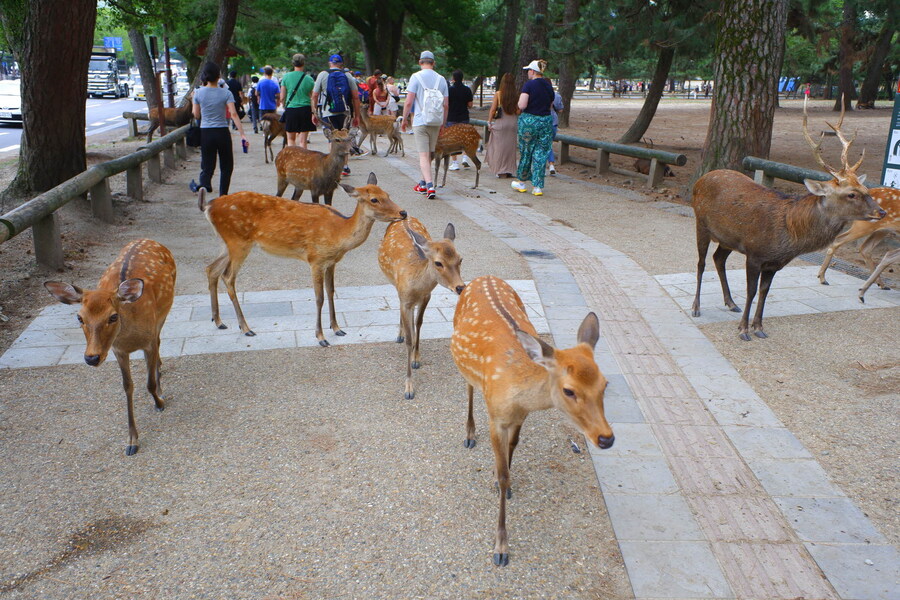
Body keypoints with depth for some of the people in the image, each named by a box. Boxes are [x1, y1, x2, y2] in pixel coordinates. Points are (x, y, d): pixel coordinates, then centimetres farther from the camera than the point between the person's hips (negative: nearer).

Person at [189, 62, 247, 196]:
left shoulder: (198, 93, 0)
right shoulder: (226, 93, -6)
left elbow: (196, 115, 7)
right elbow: (233, 114, -14)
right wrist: (242, 135, -16)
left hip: (205, 133, 2)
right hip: (222, 132, -1)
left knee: (207, 165, 6)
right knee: (226, 165, 13)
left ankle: (204, 184, -26)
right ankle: (223, 195, 15)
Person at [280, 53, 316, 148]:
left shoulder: (286, 77, 0)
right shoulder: (309, 79, -2)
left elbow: (282, 98, 3)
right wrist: (313, 113, 9)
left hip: (291, 109, 1)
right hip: (305, 110, 0)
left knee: (291, 139, 13)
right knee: (303, 141, 2)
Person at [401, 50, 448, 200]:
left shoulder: (416, 77, -5)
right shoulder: (441, 79, 7)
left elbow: (408, 102, -9)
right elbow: (445, 104, 7)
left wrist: (404, 119, 4)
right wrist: (443, 123, 18)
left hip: (420, 121, -4)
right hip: (436, 122, 4)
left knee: (423, 155, -6)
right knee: (429, 154, 16)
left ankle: (429, 185, -20)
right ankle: (423, 183, 28)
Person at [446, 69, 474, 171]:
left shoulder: (449, 89, -9)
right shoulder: (467, 90, -1)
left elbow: (445, 105, -9)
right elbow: (470, 105, 0)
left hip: (452, 118, -2)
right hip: (464, 117, 2)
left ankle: (455, 163, 3)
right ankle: (465, 158, 2)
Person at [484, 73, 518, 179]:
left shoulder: (498, 94, -7)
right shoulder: (516, 96, -1)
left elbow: (492, 109, -6)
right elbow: (518, 111, -1)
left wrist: (489, 122, 2)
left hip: (500, 122, -2)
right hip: (512, 122, 3)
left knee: (499, 146, 5)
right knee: (510, 146, 11)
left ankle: (501, 171, 3)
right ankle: (509, 170, 15)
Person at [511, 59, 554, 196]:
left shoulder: (529, 85, -11)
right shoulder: (549, 86, 8)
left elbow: (522, 105, -18)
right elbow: (550, 106, 13)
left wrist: (519, 103, 2)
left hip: (529, 121, -4)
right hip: (546, 122, 4)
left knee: (525, 152, 11)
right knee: (541, 154, 6)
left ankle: (520, 181, 25)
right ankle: (538, 187, 5)